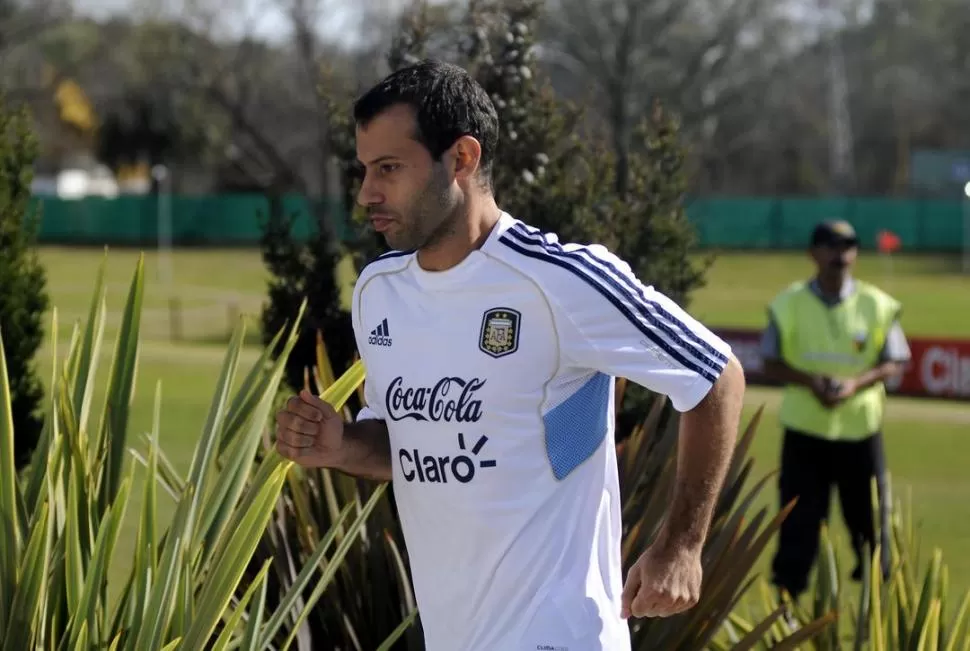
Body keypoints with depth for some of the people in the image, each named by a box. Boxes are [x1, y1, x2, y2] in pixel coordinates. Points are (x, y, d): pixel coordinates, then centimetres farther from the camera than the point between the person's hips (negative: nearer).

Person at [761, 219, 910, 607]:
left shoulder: (877, 306, -2)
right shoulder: (789, 304, -1)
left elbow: (895, 363, 0)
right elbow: (771, 364, 2)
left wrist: (856, 383, -18)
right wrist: (810, 381, -17)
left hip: (861, 429, 0)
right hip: (804, 430, 0)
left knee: (869, 519, 5)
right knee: (798, 522, 1)